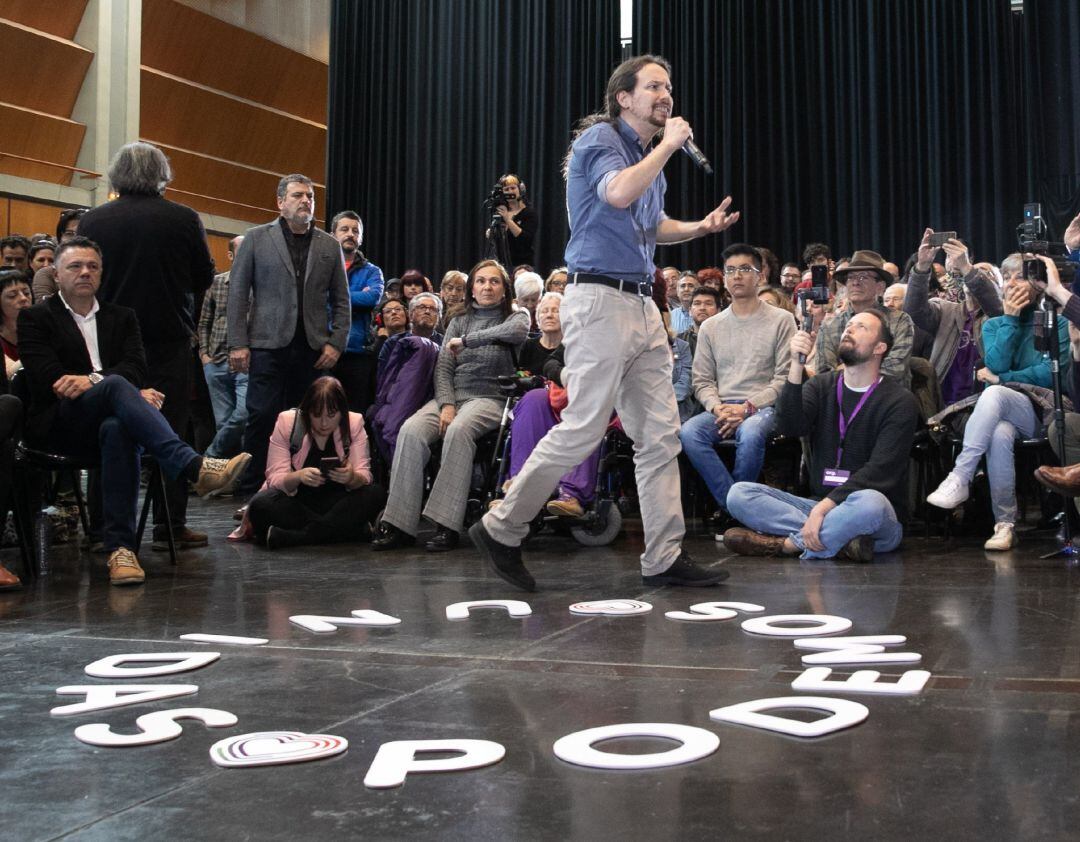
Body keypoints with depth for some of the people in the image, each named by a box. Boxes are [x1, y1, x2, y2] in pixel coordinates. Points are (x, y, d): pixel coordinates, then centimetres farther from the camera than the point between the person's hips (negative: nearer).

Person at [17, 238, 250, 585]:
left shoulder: (122, 317, 21)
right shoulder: (35, 318, 11)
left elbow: (136, 368, 4)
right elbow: (48, 379, -6)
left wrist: (91, 380, -18)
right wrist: (119, 388, -15)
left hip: (108, 419, 3)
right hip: (59, 424, -2)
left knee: (118, 428, -37)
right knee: (116, 385, -34)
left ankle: (120, 547, -41)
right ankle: (194, 467, -51)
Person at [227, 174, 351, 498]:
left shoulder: (330, 246, 14)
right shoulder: (256, 238, 7)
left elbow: (341, 301, 14)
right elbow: (238, 293, 4)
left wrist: (336, 343, 2)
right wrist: (238, 343, -4)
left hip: (313, 347, 2)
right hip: (268, 344, -2)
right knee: (262, 418, -5)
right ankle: (251, 490, 2)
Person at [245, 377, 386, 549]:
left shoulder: (354, 423, -5)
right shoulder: (287, 422, -9)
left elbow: (364, 476, -11)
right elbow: (275, 478, -13)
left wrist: (352, 478, -36)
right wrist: (299, 477, -36)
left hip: (335, 499, 1)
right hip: (294, 501, -1)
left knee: (376, 495, -26)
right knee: (260, 504, -33)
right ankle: (355, 530, -29)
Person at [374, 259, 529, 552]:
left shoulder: (517, 317, 10)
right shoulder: (460, 320, 20)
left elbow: (516, 330, -17)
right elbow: (443, 367, 11)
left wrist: (467, 340, -10)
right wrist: (446, 405, -7)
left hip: (489, 397, -4)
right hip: (451, 394, 4)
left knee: (458, 429, -38)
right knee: (411, 430, -27)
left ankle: (447, 526, -38)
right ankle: (400, 525, -29)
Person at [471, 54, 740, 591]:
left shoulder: (650, 156, 22)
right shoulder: (601, 138, -5)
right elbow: (618, 193, -26)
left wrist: (700, 227, 18)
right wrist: (668, 144, -14)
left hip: (642, 305, 9)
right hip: (600, 299, -9)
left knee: (660, 434, 4)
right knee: (583, 427, -10)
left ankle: (664, 557, 8)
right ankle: (501, 530, 4)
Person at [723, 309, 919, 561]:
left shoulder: (899, 401, -4)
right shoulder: (822, 386, 11)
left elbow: (878, 471, -16)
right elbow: (789, 427, -9)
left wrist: (823, 508, -27)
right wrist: (796, 366, -21)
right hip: (819, 505, 5)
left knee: (870, 503, -40)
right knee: (739, 493, -14)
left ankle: (787, 543, -20)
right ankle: (839, 540, -24)